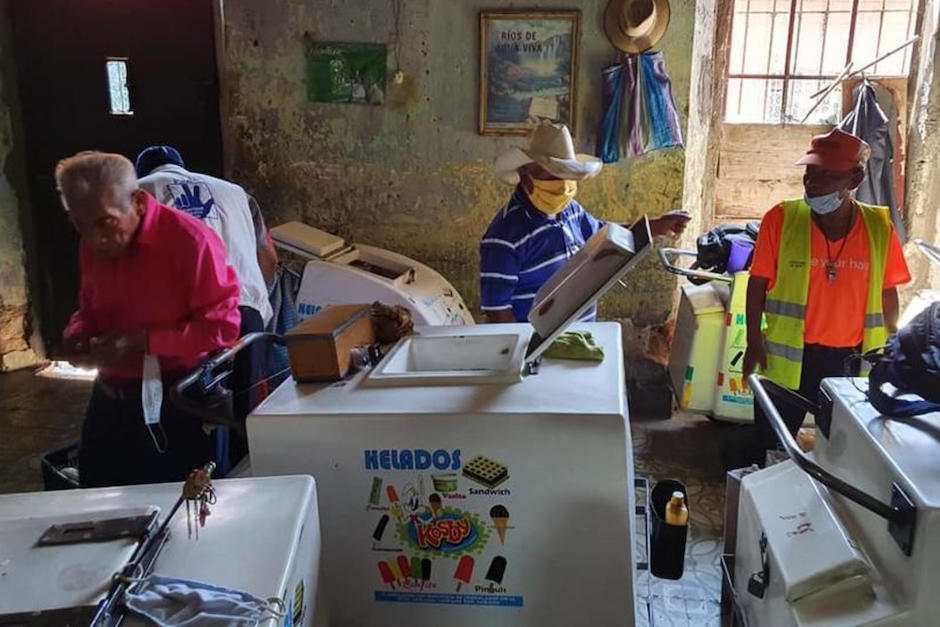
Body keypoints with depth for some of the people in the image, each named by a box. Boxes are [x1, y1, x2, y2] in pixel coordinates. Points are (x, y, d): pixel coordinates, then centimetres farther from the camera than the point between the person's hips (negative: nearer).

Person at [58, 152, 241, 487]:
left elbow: (223, 326, -18)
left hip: (174, 400, -6)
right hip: (110, 395, 7)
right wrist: (76, 335, 0)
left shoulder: (189, 239, -16)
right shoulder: (92, 246, 5)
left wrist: (142, 343, -21)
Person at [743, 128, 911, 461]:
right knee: (770, 445, 11)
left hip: (851, 359, 2)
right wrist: (754, 342, -4)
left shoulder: (879, 227, -5)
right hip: (789, 355, -1)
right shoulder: (781, 219, -10)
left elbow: (888, 292, 5)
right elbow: (759, 283, -4)